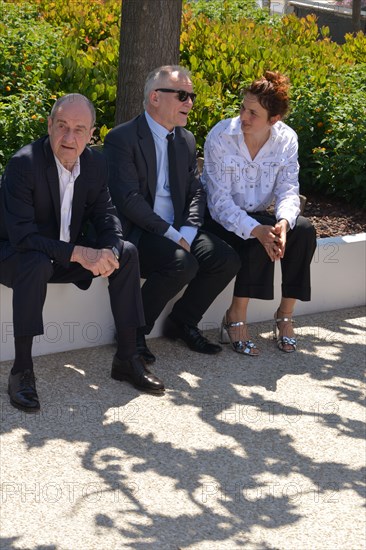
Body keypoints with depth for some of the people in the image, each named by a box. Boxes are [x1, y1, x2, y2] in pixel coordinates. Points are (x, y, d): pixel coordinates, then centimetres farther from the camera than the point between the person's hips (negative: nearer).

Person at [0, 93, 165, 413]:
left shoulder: (96, 163, -4)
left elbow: (105, 216, 0)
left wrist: (108, 251, -24)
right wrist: (78, 253, -37)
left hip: (69, 253, 6)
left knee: (127, 253, -10)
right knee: (36, 263, -38)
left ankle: (127, 358, -3)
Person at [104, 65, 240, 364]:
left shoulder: (187, 140, 15)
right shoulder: (122, 138, -9)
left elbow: (196, 191, 12)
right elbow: (128, 198, -18)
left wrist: (187, 232, -7)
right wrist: (170, 235, -19)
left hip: (178, 231, 7)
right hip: (137, 232, -7)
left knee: (227, 259, -12)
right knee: (182, 263, -32)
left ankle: (182, 322, 9)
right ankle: (134, 331, -12)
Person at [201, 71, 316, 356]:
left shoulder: (286, 140, -8)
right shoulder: (220, 137, -20)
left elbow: (288, 190, -9)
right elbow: (220, 201, -23)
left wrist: (283, 222, -34)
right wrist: (256, 230, -39)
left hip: (259, 217, 5)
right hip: (220, 219, -4)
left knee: (304, 230, -22)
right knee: (261, 238, -33)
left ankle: (285, 315, -12)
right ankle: (236, 317, -21)